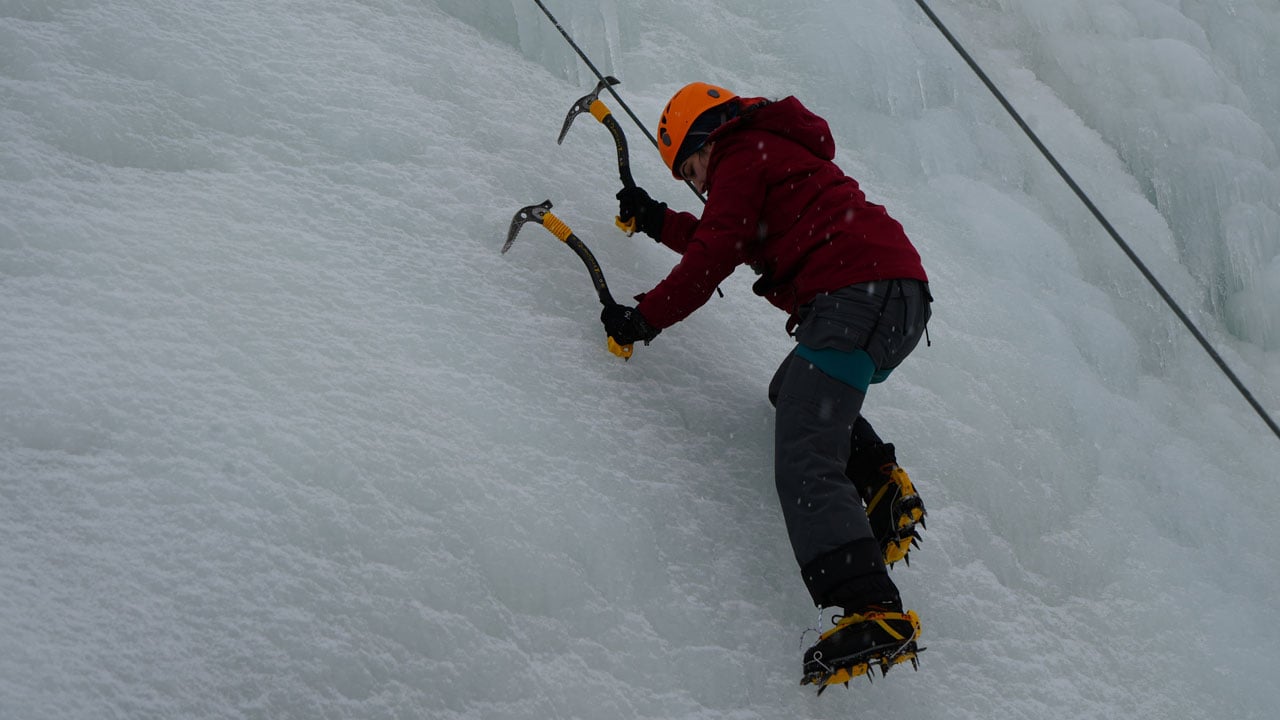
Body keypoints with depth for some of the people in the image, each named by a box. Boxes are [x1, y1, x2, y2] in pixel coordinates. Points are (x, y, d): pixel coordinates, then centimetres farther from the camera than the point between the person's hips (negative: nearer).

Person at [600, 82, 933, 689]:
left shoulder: (740, 155, 6)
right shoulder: (781, 150, 34)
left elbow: (713, 257, -3)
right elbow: (731, 243, 40)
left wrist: (644, 317, 4)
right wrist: (658, 221, 44)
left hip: (855, 294, -10)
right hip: (904, 300, 10)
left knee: (804, 463, -18)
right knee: (795, 393, 31)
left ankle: (873, 612, -34)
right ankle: (879, 478, 7)